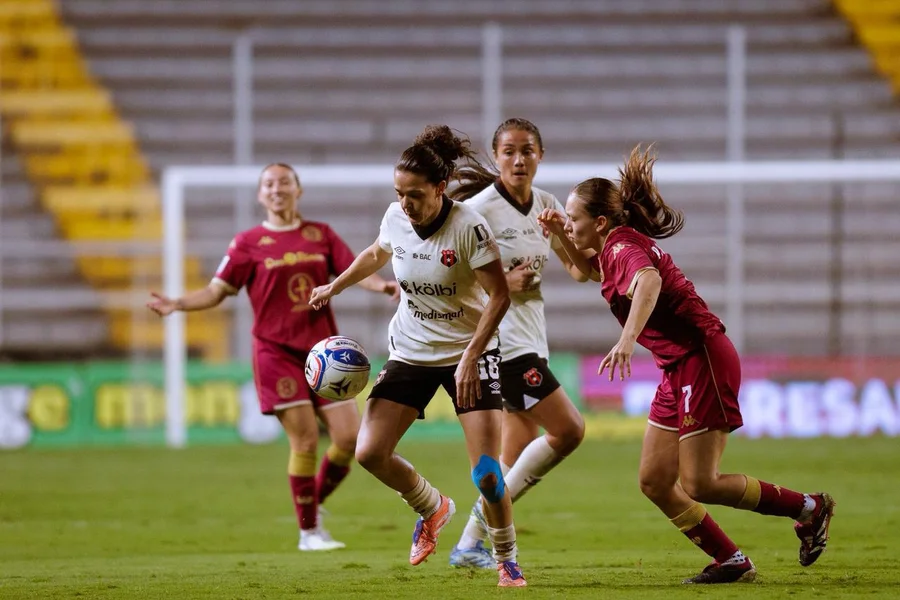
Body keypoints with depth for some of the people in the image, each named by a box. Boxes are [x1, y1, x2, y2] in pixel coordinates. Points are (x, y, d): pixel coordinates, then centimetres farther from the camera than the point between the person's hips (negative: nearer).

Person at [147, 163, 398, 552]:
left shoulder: (320, 235, 11)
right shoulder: (249, 243, 2)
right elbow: (217, 291, 2)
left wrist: (381, 285, -17)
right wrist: (177, 304, -14)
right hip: (277, 352, -3)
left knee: (348, 438, -4)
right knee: (305, 440, -10)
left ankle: (315, 502, 22)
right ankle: (309, 531, 3)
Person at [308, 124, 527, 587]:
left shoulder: (468, 227, -23)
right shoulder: (395, 218, -6)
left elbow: (499, 295, -19)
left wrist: (470, 357, -25)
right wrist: (335, 286, 18)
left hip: (469, 352, -5)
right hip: (411, 353, 5)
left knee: (486, 472, -13)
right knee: (369, 453, -6)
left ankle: (507, 562, 10)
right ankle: (432, 508, 23)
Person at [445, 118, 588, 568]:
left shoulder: (546, 206, 8)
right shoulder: (480, 209, -13)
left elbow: (581, 270, 7)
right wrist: (502, 284, -23)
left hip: (530, 337, 8)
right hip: (499, 340, -8)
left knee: (517, 458, 8)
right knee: (568, 430, -13)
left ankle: (469, 545, 13)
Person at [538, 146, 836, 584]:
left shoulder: (624, 247, -17)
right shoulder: (614, 249, 13)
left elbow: (648, 280, -41)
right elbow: (586, 269, 37)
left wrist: (627, 340, -56)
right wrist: (558, 235, 18)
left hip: (704, 362, -10)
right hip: (681, 370, 10)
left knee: (700, 485, -9)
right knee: (654, 482, 5)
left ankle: (808, 509, 6)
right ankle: (730, 561, 10)